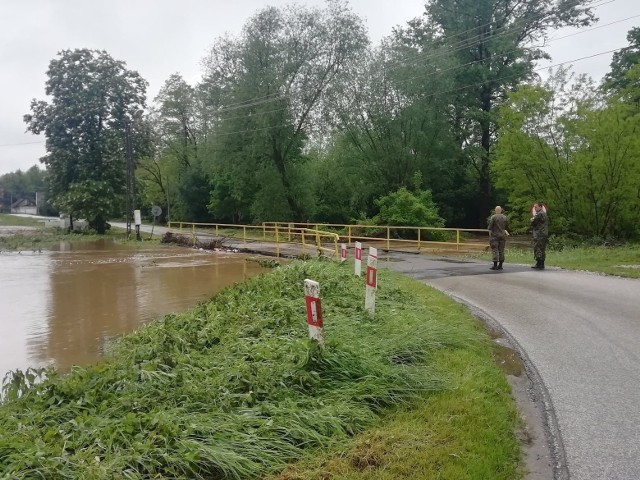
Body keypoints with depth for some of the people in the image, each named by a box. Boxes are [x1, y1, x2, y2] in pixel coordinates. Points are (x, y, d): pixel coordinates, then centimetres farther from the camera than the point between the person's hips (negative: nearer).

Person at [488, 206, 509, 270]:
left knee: (494, 250, -3)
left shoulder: (493, 217, -8)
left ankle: (495, 265, -7)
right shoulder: (504, 217, 7)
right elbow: (507, 227, 13)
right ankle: (500, 265, 10)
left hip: (494, 235, -4)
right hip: (502, 235, 4)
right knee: (501, 250, 9)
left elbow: (490, 227, -11)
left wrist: (490, 236, -7)